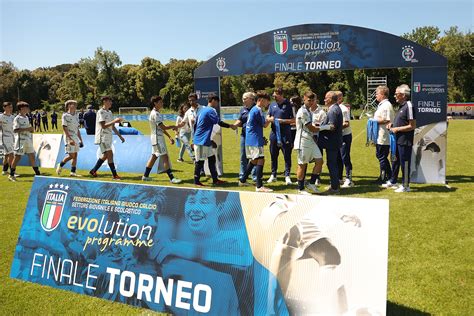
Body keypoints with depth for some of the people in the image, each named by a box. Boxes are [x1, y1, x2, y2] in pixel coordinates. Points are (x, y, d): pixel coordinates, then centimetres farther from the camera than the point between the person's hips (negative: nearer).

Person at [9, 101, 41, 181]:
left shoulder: (26, 117, 13)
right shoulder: (17, 118, -11)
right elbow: (15, 130, -18)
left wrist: (31, 129, 4)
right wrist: (26, 129, -23)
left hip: (28, 140, 8)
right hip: (21, 140, -8)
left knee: (32, 156, 9)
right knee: (17, 157, -3)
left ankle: (37, 173, 15)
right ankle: (11, 175, 7)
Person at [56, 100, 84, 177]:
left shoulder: (76, 116, 14)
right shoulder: (65, 115, -8)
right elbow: (64, 128, -13)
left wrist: (81, 140, 13)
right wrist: (70, 139, -22)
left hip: (76, 137, 7)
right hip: (69, 137, -7)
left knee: (75, 155, 3)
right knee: (71, 155, -8)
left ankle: (73, 172, 7)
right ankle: (60, 165, 15)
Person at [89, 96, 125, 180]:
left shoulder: (109, 112, 16)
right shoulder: (101, 112, -10)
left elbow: (113, 127, 20)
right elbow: (103, 126, -20)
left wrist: (120, 136, 17)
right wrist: (114, 121, -26)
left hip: (108, 137, 9)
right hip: (102, 137, -9)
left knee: (105, 155, 12)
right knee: (110, 154, -12)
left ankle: (93, 171, 25)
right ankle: (114, 175, -9)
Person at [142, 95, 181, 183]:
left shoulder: (156, 113, 14)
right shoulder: (155, 114, -18)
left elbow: (161, 128, 15)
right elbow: (163, 127, -21)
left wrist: (169, 137, 12)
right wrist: (173, 127, -6)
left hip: (158, 138, 10)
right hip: (157, 138, -10)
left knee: (154, 156, 14)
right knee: (165, 157, -9)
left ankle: (145, 176, 22)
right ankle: (171, 178, -7)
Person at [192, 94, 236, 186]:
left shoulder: (202, 109, 15)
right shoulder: (211, 110, -13)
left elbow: (195, 124, 19)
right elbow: (219, 122, -16)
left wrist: (195, 138, 23)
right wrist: (230, 126, -3)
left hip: (205, 141, 10)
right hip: (202, 141, -10)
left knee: (212, 158, 11)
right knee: (200, 161, -2)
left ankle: (215, 179, 16)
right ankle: (196, 181, 6)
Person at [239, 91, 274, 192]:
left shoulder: (253, 109, 16)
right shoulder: (258, 110, -14)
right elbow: (264, 125, -6)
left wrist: (267, 119, 10)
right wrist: (270, 119, 10)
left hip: (250, 139, 10)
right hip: (255, 140, -10)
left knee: (253, 160, 20)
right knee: (260, 160, -12)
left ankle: (242, 180, 29)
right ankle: (259, 186, -15)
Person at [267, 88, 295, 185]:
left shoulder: (288, 105, -2)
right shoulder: (272, 105, 12)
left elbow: (293, 120, -3)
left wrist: (283, 121, -15)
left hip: (285, 134, -5)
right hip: (274, 133, 5)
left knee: (287, 156, -2)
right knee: (273, 155, 11)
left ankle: (287, 175, 5)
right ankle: (273, 175, 21)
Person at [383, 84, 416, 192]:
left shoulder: (408, 106, -17)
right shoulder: (401, 106, 12)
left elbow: (412, 126, -20)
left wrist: (397, 129, -17)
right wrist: (392, 124, 8)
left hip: (405, 141, -10)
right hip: (398, 140, 10)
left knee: (404, 163, 0)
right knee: (395, 161, 19)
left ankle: (405, 185, 11)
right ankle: (392, 181, 32)